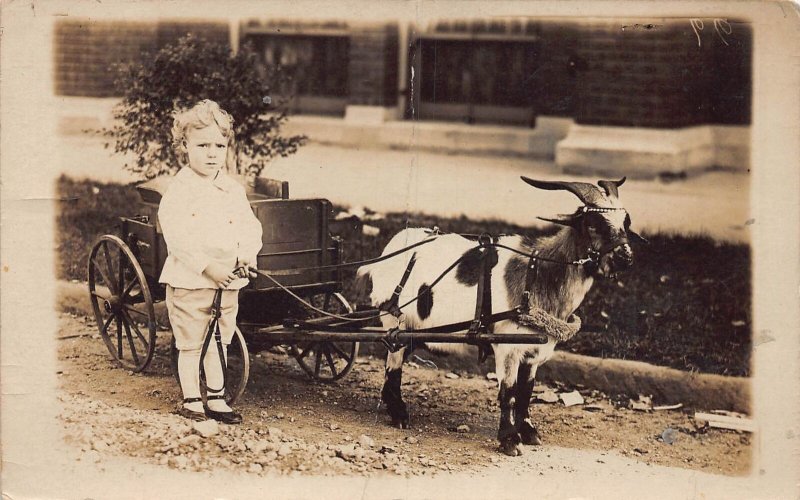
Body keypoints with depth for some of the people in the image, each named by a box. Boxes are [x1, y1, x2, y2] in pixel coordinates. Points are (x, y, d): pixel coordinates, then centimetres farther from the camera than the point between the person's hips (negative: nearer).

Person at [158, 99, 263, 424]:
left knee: (219, 342, 15)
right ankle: (190, 400, 17)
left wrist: (247, 256, -11)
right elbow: (177, 237, -19)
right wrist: (207, 266, -24)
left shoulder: (233, 190, 6)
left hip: (228, 282, 5)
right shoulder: (179, 190, -12)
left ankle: (216, 397, 26)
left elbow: (250, 227, 8)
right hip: (188, 282, -5)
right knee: (190, 344, 5)